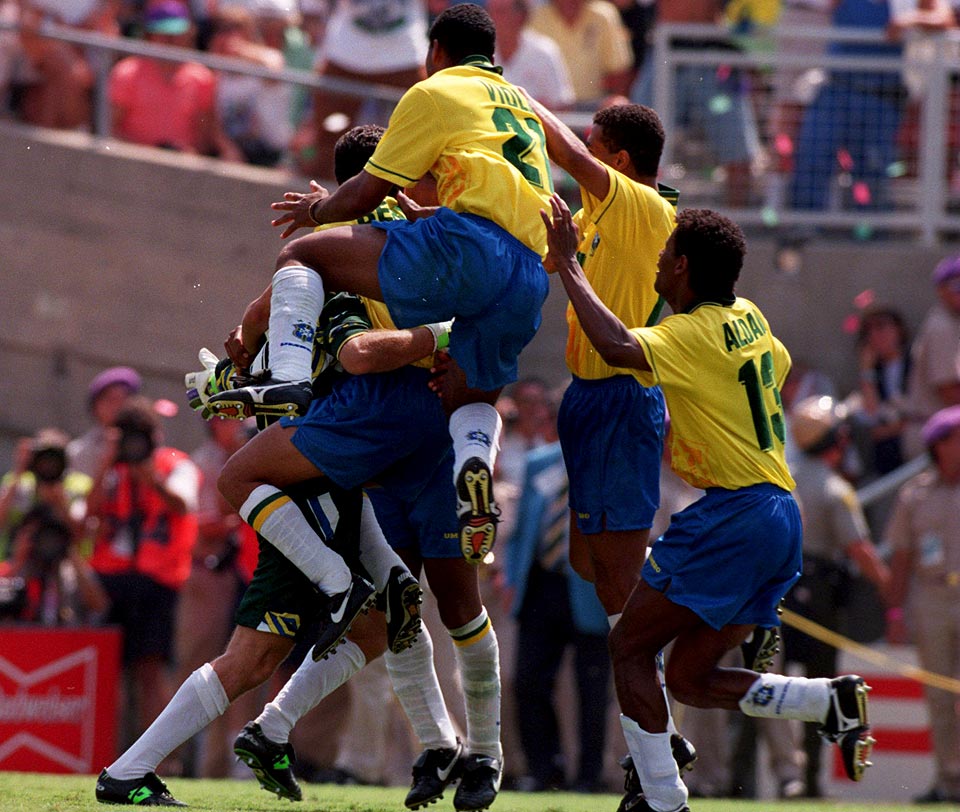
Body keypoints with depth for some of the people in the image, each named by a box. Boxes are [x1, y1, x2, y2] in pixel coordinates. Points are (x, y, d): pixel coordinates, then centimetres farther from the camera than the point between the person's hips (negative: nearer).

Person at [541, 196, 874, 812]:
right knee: (691, 679, 12)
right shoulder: (747, 318, 14)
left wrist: (568, 264, -20)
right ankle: (834, 700, -3)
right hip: (781, 515, 9)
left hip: (731, 513, -9)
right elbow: (778, 365, 36)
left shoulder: (694, 334, -12)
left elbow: (618, 346, -31)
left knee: (630, 645, 0)